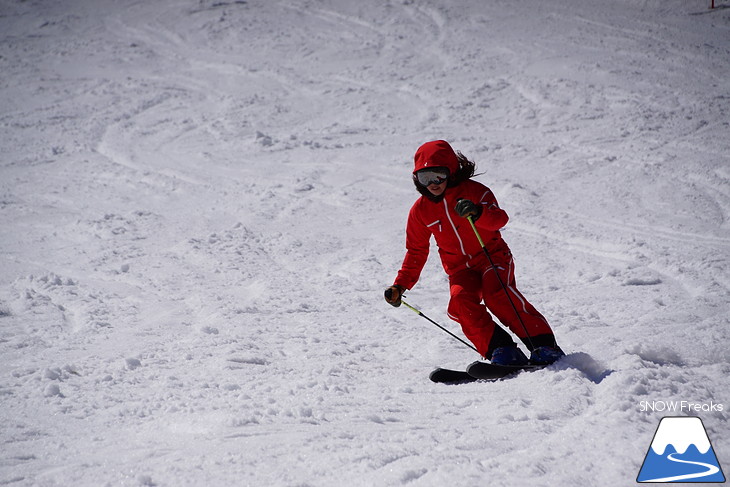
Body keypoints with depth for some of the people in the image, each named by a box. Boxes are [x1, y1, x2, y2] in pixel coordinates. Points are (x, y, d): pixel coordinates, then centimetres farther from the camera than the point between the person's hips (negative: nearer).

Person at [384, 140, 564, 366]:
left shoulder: (474, 191, -10)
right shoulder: (420, 211, 2)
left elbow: (500, 219, -25)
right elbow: (416, 251, 13)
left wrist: (478, 213, -47)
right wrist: (401, 285, 3)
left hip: (492, 256, -3)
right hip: (460, 269, 4)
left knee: (497, 294, -31)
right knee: (460, 303, -28)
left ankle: (544, 345, -29)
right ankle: (501, 349, -29)